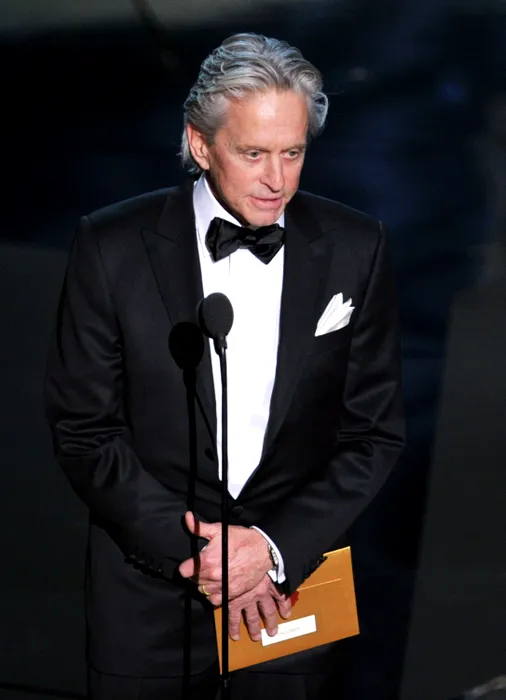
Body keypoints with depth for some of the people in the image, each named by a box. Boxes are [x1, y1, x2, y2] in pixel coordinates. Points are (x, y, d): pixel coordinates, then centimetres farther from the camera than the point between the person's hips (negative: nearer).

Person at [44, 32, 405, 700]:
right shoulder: (112, 246, -11)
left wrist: (279, 545, -13)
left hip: (291, 580, 1)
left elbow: (375, 433, -2)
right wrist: (189, 547, -14)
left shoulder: (355, 248, -7)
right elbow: (84, 430, -7)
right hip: (151, 596, -1)